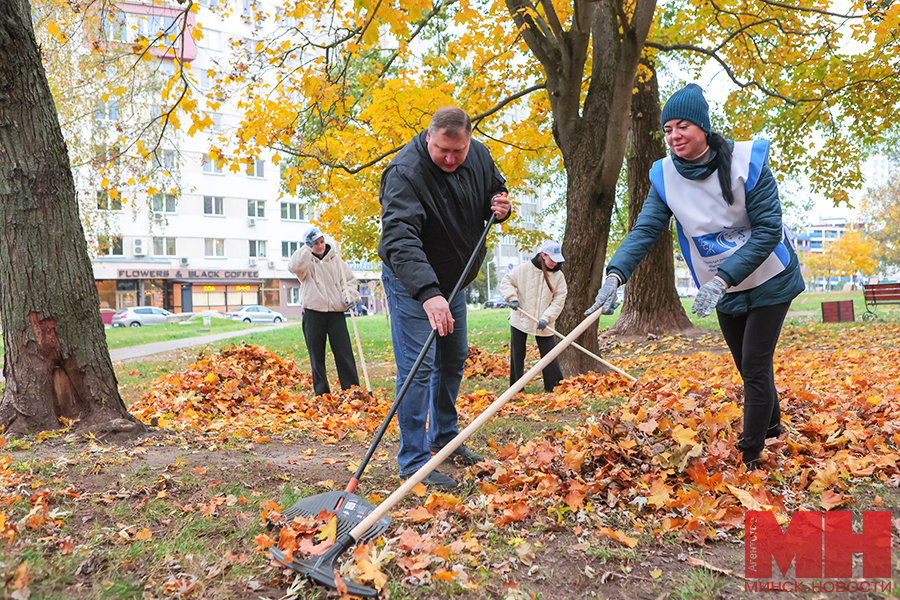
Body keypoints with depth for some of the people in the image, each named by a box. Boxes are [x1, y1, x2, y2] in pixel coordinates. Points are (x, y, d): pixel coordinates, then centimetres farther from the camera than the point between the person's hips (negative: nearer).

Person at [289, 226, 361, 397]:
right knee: (316, 356, 4)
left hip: (336, 313, 1)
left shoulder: (335, 259, 12)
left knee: (344, 354, -2)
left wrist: (350, 296, -4)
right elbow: (294, 267, -18)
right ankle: (322, 393, 14)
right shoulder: (306, 261, 5)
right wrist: (307, 247, -17)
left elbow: (349, 279, 13)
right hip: (313, 314, -1)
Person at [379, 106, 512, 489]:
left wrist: (500, 207, -12)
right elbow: (400, 240, -41)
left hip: (451, 279, 7)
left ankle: (444, 438, 33)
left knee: (454, 360, 16)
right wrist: (428, 293, -53)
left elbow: (495, 189, 14)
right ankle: (414, 461, -2)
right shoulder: (404, 173, -29)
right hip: (411, 283, -7)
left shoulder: (478, 156, -7)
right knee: (417, 367, -11)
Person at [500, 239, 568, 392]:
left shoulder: (558, 276, -1)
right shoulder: (525, 269, -6)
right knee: (517, 355, 7)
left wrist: (546, 318, -14)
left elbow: (559, 301, -2)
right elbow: (506, 281, 2)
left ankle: (555, 387, 6)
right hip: (520, 319, -1)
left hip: (543, 324, 1)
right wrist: (512, 297, -14)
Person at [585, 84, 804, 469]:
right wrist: (616, 274, -38)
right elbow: (645, 229, -20)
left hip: (769, 281, -4)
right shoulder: (665, 176, -11)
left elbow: (768, 230, -24)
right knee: (748, 366, 16)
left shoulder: (747, 161, -22)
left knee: (755, 366, -6)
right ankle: (771, 423, 43)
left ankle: (750, 454, 8)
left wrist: (721, 279, -34)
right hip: (723, 291, 4)